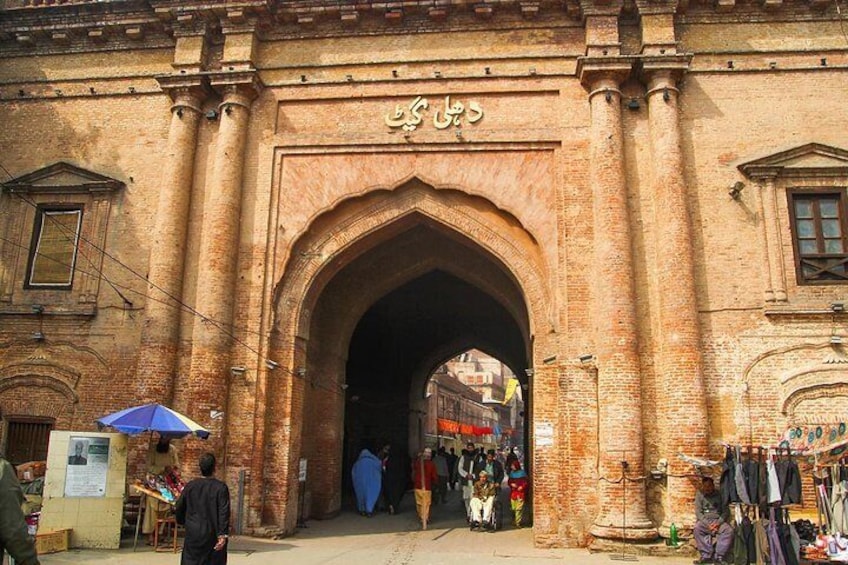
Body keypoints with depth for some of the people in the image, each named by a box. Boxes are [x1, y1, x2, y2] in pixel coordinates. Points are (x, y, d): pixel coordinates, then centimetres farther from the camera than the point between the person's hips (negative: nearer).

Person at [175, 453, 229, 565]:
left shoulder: (190, 486, -1)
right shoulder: (221, 487, -11)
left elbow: (179, 508, 9)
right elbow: (224, 513, -17)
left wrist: (183, 521, 29)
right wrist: (223, 535, -16)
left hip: (193, 534, 3)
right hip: (212, 535, -2)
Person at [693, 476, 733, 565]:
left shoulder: (719, 495, 6)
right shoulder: (699, 494, 5)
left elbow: (726, 511, 3)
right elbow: (698, 512, -1)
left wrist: (718, 523, -14)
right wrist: (708, 524, -16)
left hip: (718, 520, 1)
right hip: (704, 521, -1)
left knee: (729, 530, -30)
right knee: (697, 529, -33)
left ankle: (718, 556, -25)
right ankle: (706, 555, -27)